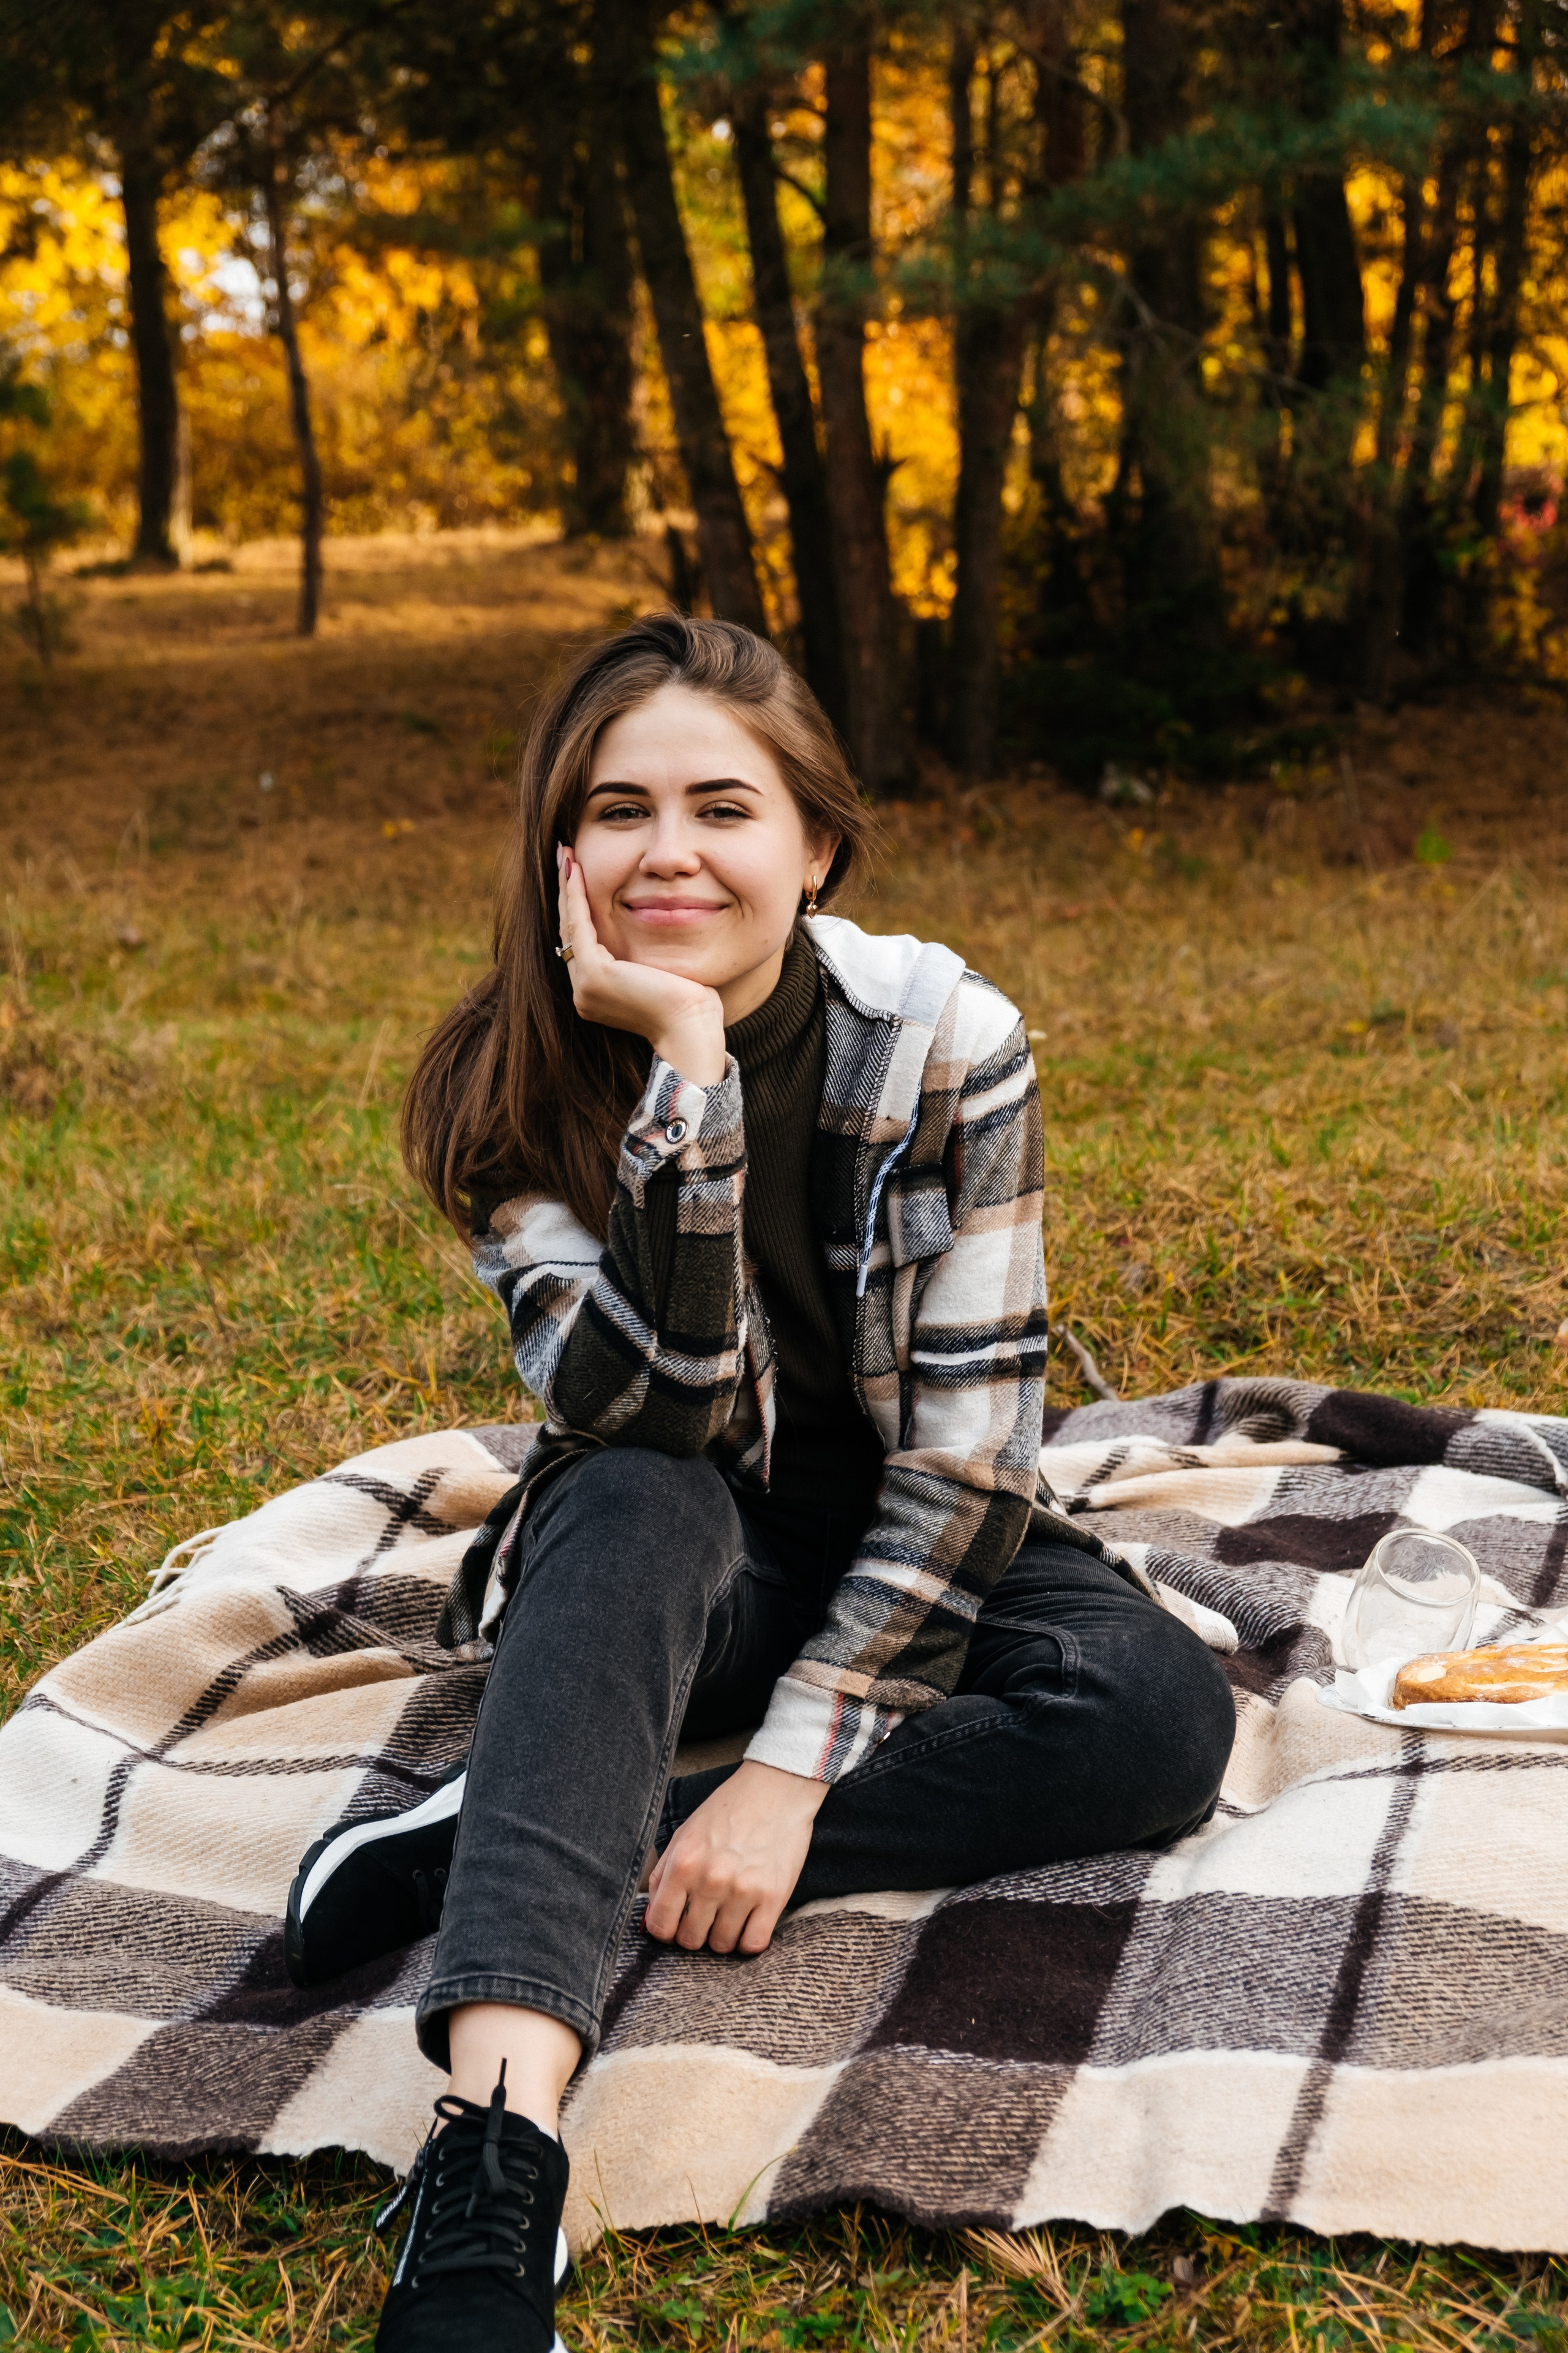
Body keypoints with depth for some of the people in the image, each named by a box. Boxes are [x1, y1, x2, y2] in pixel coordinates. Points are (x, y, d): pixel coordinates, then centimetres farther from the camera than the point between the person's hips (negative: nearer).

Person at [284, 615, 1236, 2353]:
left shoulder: (944, 1043, -17)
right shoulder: (512, 1085, -14)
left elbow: (968, 1452, -18)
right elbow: (662, 1410, -28)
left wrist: (796, 1763, -26)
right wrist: (685, 1066, -36)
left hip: (906, 1554, 1)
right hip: (675, 1562, -1)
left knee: (1162, 1715, -29)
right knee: (637, 1501, -36)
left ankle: (521, 1843, -28)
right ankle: (495, 2160, -51)